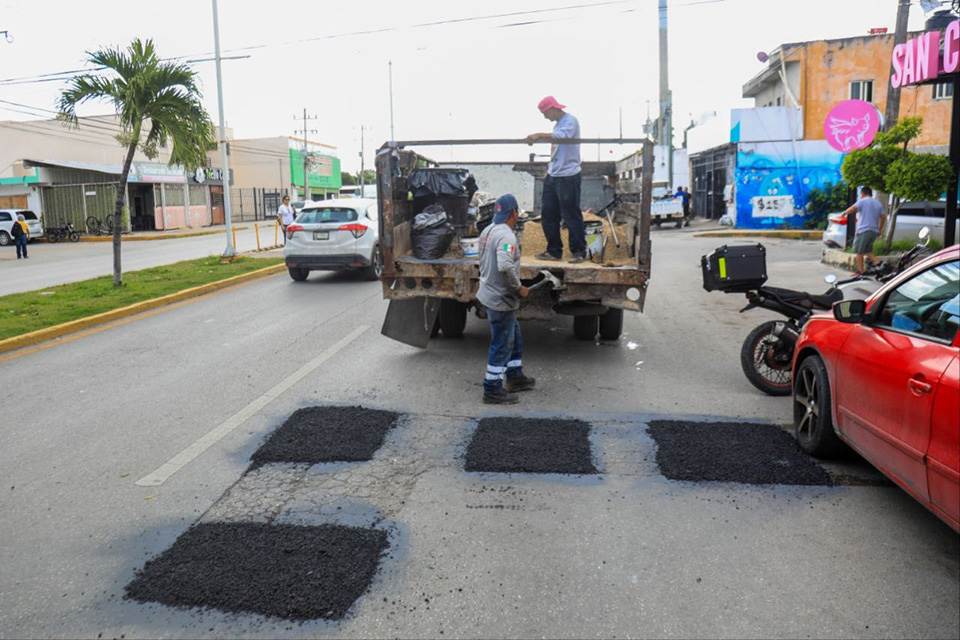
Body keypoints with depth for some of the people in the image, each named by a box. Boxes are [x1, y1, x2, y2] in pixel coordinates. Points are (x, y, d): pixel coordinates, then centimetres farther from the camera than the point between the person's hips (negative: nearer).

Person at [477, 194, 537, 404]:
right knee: (501, 345, 1)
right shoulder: (506, 235, -23)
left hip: (489, 291, 10)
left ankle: (515, 378, 36)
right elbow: (505, 266, -36)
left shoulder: (488, 231, 9)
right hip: (500, 299, -10)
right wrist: (519, 287, -22)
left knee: (514, 337, 23)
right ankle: (492, 390, 11)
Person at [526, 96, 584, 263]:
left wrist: (539, 135, -30)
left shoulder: (570, 121, -8)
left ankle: (579, 251, 5)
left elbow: (562, 136, -29)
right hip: (553, 176, 9)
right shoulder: (557, 124, 19)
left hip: (568, 176, -9)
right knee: (548, 214, 9)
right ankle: (554, 251, 18)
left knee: (571, 215, -5)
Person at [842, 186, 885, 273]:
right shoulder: (878, 203, 18)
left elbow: (852, 209, -18)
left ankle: (860, 271, -1)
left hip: (864, 230, -7)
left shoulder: (862, 201, -3)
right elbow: (882, 217, 15)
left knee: (859, 251, 0)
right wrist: (879, 230, 21)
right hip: (874, 231, 7)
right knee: (868, 251, 16)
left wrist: (844, 213, 1)